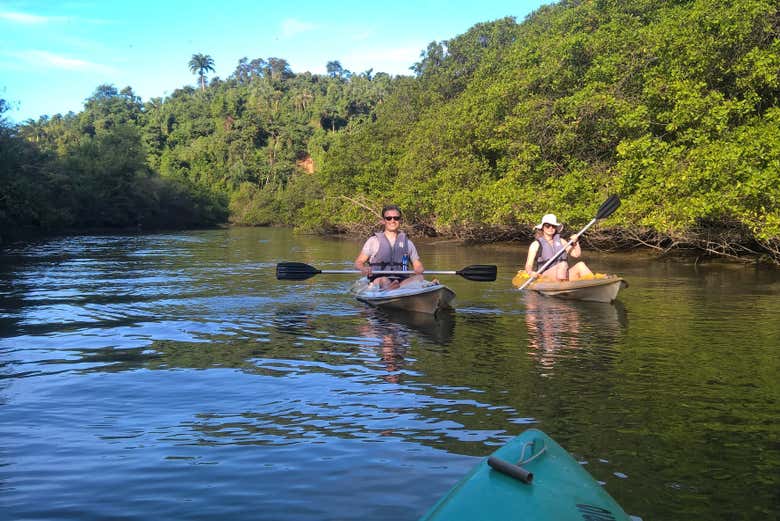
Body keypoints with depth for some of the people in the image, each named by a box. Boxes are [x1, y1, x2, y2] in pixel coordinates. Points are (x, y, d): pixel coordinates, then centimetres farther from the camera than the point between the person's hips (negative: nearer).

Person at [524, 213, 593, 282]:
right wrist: (531, 273, -25)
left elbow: (576, 254, 14)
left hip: (563, 275, 5)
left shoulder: (561, 241, 19)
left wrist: (575, 243, -4)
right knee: (563, 264, -31)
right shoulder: (536, 244, 4)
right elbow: (528, 266, -3)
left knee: (580, 265, -20)